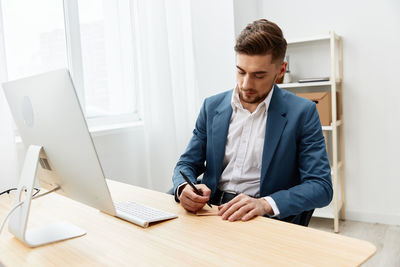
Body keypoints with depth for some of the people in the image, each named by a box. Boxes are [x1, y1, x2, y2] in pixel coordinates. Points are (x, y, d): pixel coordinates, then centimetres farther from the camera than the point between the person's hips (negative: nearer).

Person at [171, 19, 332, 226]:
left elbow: (321, 186, -8)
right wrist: (184, 188, -14)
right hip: (213, 211, 3)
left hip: (267, 218, -3)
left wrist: (265, 203, -25)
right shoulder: (212, 107, 7)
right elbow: (187, 164, 11)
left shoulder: (302, 113, -4)